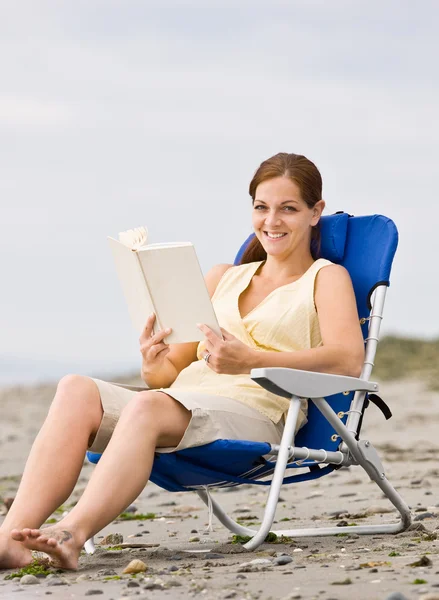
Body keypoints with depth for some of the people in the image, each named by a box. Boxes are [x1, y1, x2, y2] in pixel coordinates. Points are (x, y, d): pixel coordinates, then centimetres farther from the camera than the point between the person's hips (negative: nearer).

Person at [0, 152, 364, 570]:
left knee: (148, 405, -35)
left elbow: (348, 360, -9)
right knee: (77, 390, -24)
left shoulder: (326, 278, 13)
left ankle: (71, 534, -52)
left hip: (255, 416, -5)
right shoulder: (222, 278, 29)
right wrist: (153, 365, -4)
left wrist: (250, 360, -23)